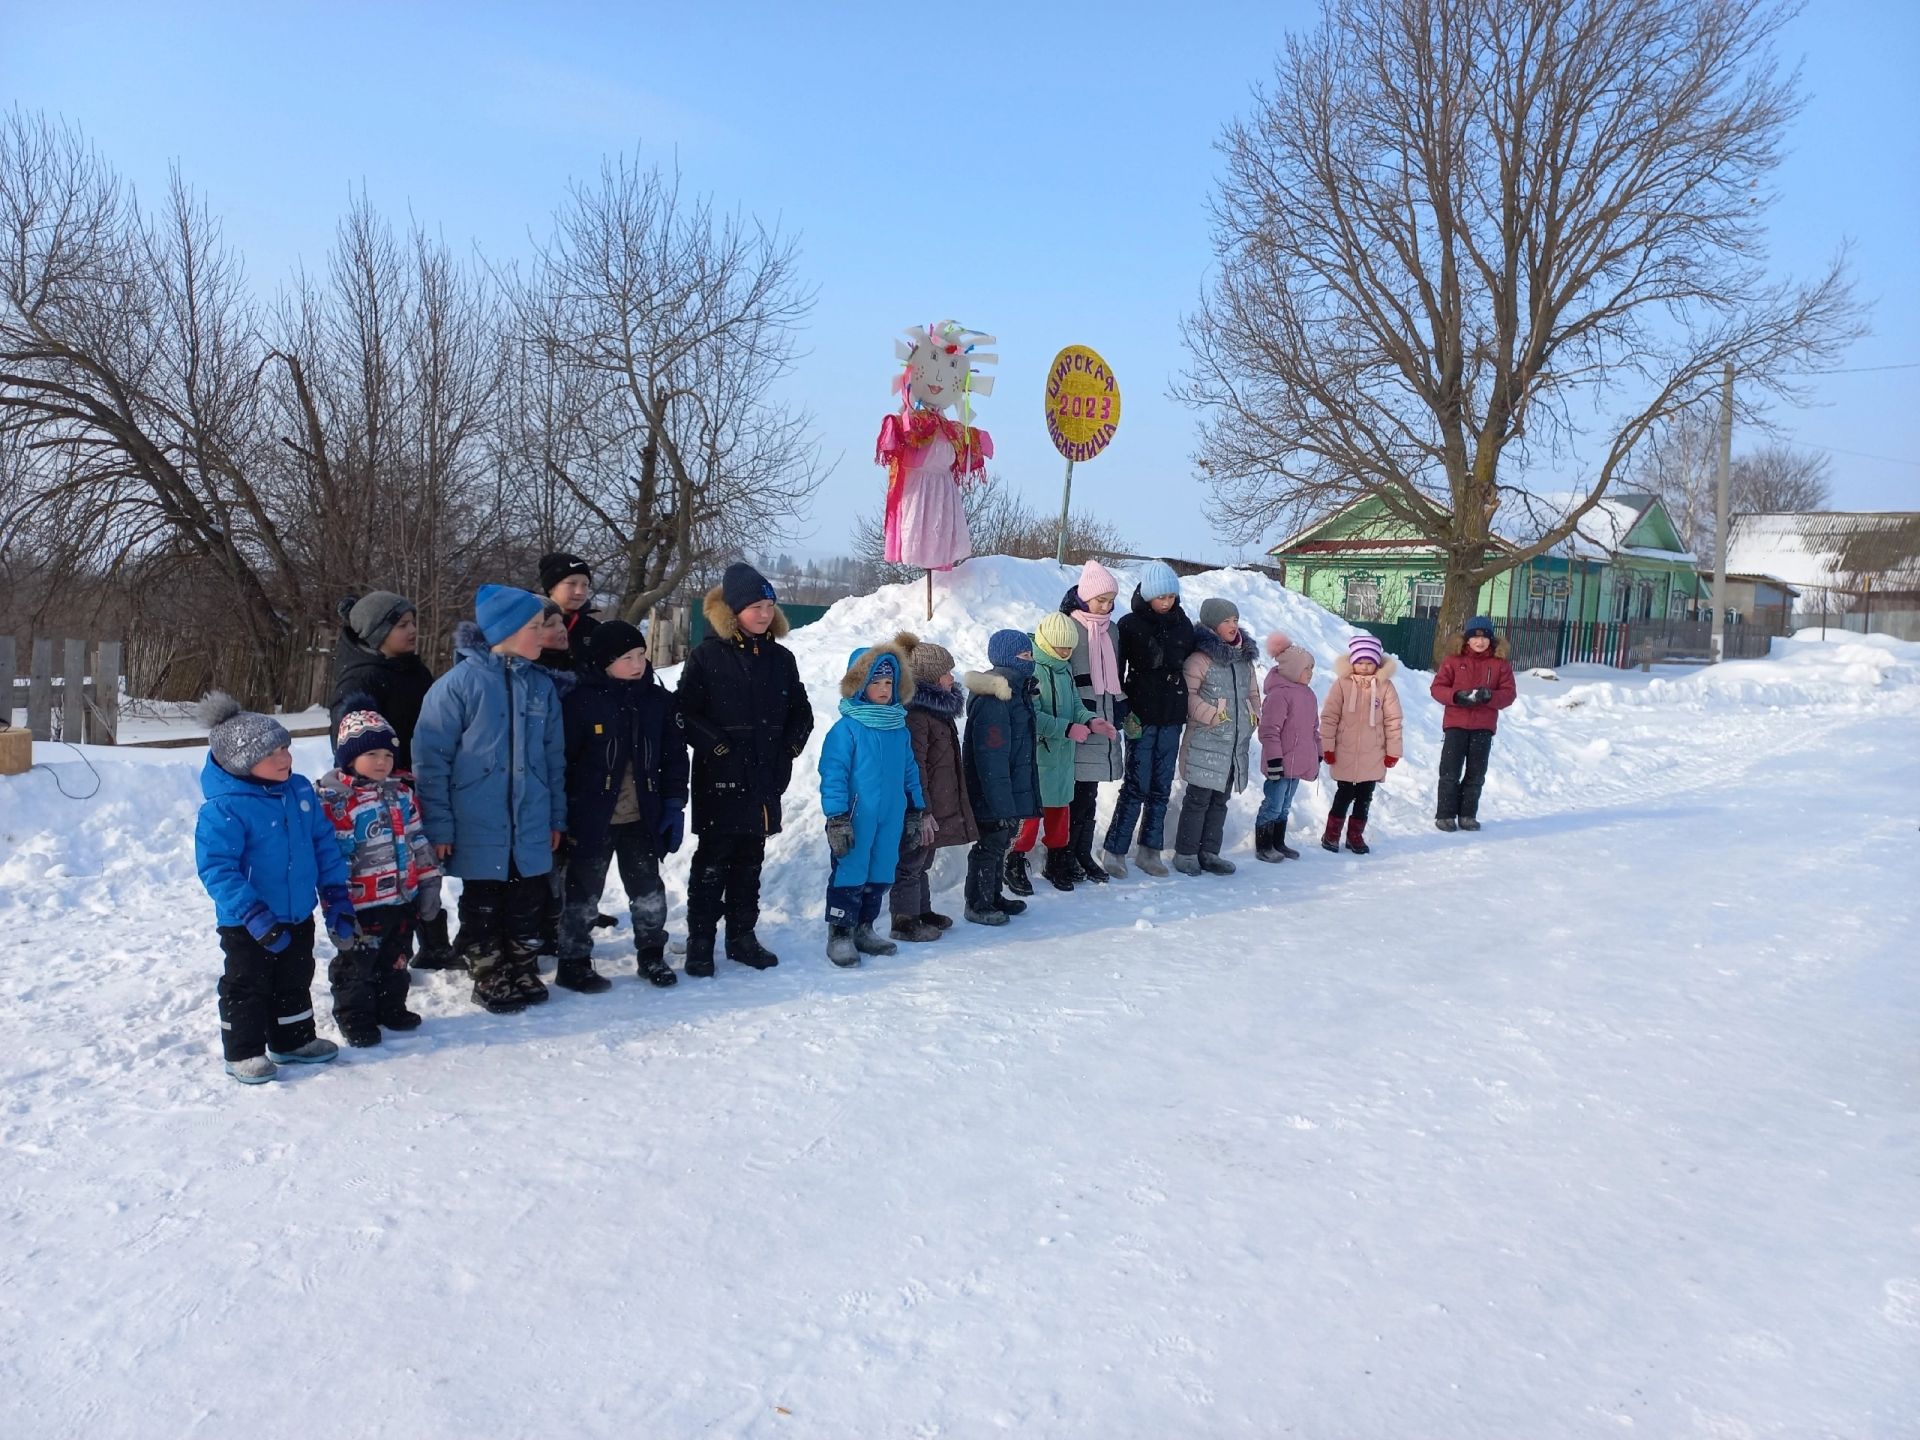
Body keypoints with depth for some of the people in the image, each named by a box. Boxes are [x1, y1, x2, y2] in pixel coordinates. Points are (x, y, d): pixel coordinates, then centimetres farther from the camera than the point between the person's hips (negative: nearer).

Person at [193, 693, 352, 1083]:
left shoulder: (299, 789, -1)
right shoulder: (224, 809, -22)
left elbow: (324, 843, 7)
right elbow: (216, 869, -24)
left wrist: (336, 897, 5)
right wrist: (255, 916, -28)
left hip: (299, 915, 7)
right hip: (247, 925, -7)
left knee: (295, 981, 21)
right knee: (247, 986, 8)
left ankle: (293, 1041, 37)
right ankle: (243, 1053, 24)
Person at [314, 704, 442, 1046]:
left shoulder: (402, 792, 6)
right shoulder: (334, 800, -15)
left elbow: (418, 841, 13)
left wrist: (428, 883, 11)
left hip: (402, 899, 6)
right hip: (362, 905, -6)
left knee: (396, 960, 20)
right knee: (356, 964, 9)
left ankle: (391, 1008, 37)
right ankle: (355, 1018, 24)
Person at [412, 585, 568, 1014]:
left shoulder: (541, 685, 4)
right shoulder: (459, 684, -11)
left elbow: (554, 756, 11)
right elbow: (431, 761, -9)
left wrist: (557, 816, 10)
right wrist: (439, 827, -11)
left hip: (531, 829, 4)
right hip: (479, 829, -4)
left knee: (527, 904, 14)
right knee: (483, 907, 11)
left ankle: (523, 973, 30)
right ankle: (489, 979, 26)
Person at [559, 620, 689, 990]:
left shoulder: (659, 700, 2)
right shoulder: (579, 701, -11)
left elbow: (675, 756, 7)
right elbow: (561, 761, -8)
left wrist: (674, 805, 2)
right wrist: (562, 815, -9)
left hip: (643, 818, 4)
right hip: (591, 818, -4)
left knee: (649, 890, 13)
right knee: (583, 892, 9)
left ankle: (651, 955, 30)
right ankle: (574, 962, 22)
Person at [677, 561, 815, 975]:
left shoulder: (780, 658, 9)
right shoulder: (707, 656, -6)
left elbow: (801, 712, 17)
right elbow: (685, 712, -9)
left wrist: (789, 748, 4)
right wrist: (718, 745, -15)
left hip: (765, 781, 5)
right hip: (720, 781, -5)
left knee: (750, 861, 13)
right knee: (712, 862, 0)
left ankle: (742, 936, 24)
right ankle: (699, 942, 10)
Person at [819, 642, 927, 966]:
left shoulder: (899, 729, 9)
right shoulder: (847, 729, -11)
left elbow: (910, 772, 17)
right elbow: (833, 775, -13)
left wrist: (918, 811, 18)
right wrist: (836, 817, -17)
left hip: (891, 819, 6)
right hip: (855, 819, -6)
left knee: (880, 876, 13)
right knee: (849, 875, 0)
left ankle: (863, 929, 28)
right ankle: (840, 934, 12)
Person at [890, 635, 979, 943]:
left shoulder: (939, 708, 12)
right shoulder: (915, 713, -22)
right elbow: (914, 765, -23)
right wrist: (923, 811, -23)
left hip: (940, 802, 10)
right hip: (923, 806, -10)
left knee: (922, 860, 21)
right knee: (911, 862, 1)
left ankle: (922, 911, 33)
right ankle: (904, 921, 11)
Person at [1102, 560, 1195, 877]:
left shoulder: (1183, 624, 8)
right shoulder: (1130, 624, -5)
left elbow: (1191, 665, 17)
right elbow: (1116, 670, -4)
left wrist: (1188, 711, 12)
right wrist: (1122, 712, -11)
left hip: (1172, 717, 5)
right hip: (1141, 716, -5)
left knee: (1162, 787, 8)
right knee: (1137, 786, -6)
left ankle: (1149, 851, 16)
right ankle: (1114, 851, 2)